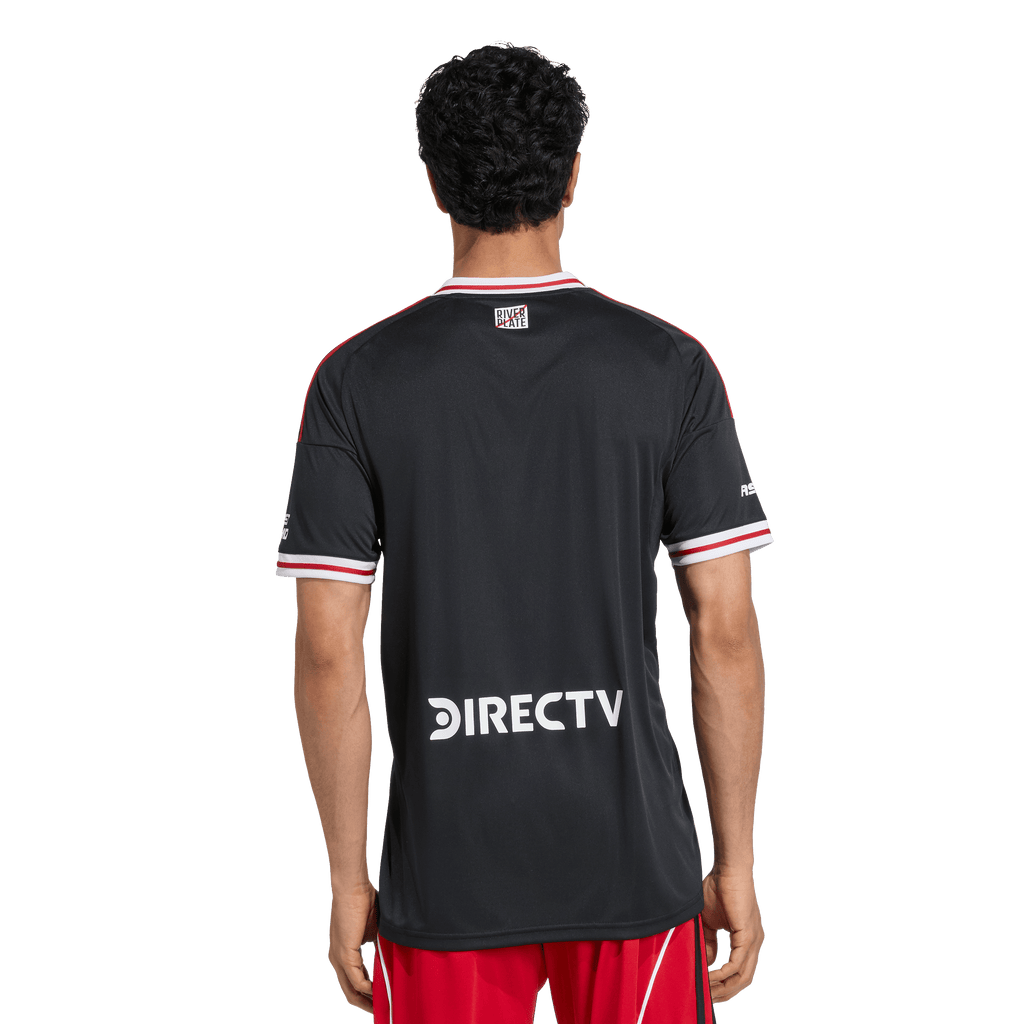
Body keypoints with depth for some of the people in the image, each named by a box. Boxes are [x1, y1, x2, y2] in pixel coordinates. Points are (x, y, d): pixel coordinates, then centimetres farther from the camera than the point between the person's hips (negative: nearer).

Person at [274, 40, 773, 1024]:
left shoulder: (357, 380, -6)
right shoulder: (669, 368, -5)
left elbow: (327, 653, -7)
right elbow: (725, 634, -6)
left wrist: (346, 880, 3)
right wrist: (735, 866, 4)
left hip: (446, 871, 0)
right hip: (634, 866, 0)